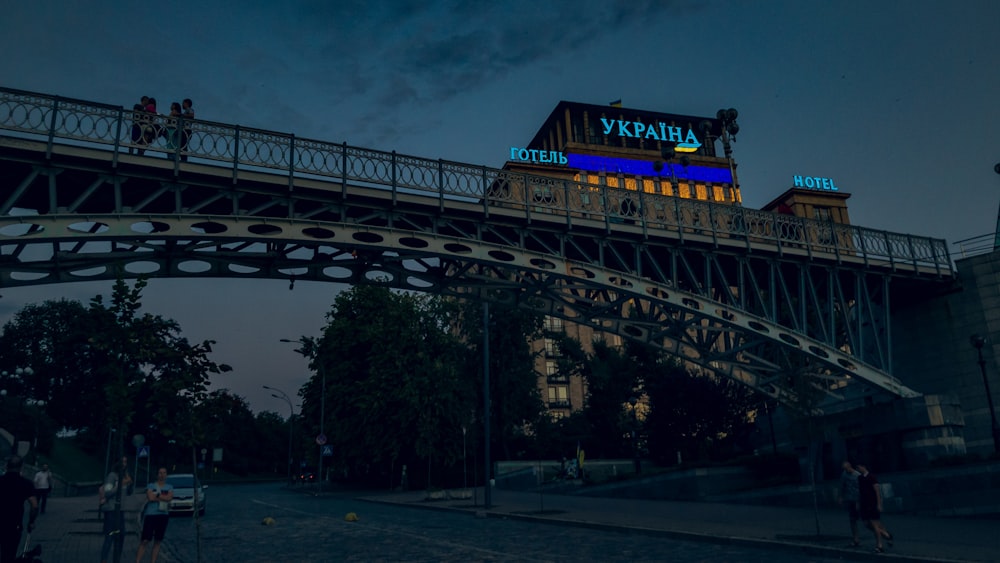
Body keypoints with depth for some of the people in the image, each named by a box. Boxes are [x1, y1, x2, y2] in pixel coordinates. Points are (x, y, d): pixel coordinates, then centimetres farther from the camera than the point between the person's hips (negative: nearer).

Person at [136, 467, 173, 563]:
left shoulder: (169, 487, 11)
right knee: (145, 540, -8)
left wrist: (156, 495, -7)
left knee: (157, 541, 5)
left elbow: (169, 498, -7)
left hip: (163, 516, 3)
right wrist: (163, 497, -6)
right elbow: (150, 497, -12)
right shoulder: (151, 486, 4)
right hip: (150, 515, -3)